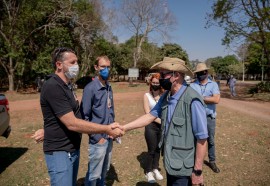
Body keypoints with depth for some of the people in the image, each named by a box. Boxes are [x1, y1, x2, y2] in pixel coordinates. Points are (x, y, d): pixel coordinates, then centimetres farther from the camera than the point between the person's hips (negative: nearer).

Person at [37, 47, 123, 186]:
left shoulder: (66, 85, 10)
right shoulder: (53, 87, -22)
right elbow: (71, 123, -27)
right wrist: (107, 129, -25)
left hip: (73, 149, 9)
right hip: (60, 152, -9)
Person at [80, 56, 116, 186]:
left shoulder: (109, 87, 6)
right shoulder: (90, 88, -16)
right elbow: (84, 117, -17)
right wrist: (97, 137, -16)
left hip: (109, 137, 7)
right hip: (98, 139, -7)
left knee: (104, 171, 22)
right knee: (94, 174, 8)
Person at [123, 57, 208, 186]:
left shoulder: (192, 101, -26)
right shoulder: (166, 96, -1)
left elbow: (202, 138, -22)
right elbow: (150, 116, 3)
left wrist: (198, 171, -16)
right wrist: (123, 128, -2)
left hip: (183, 167, -7)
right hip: (169, 161, 7)